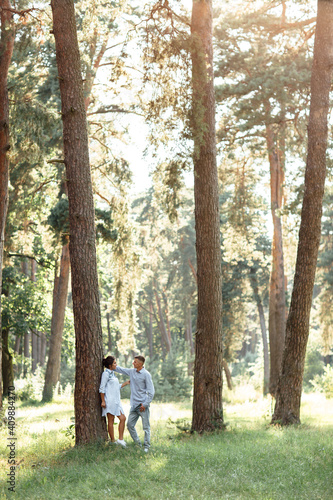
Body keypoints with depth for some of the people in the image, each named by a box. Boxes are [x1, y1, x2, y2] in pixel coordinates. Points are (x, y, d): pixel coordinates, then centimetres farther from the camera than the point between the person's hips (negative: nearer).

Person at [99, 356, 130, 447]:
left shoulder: (112, 374, 18)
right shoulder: (106, 374, -8)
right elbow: (102, 388, -11)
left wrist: (126, 383, 18)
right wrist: (103, 401, -15)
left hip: (116, 401, 9)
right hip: (109, 401, -9)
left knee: (123, 418, 3)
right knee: (111, 421, -3)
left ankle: (120, 439, 6)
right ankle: (113, 441, 1)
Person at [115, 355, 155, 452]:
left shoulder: (146, 374, -10)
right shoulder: (132, 371, 9)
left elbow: (151, 391, -11)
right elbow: (120, 369, 22)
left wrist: (145, 404, -14)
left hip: (143, 405, -7)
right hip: (134, 404, 7)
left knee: (146, 427, -2)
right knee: (130, 424, 7)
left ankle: (146, 446, 7)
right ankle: (137, 443, 19)